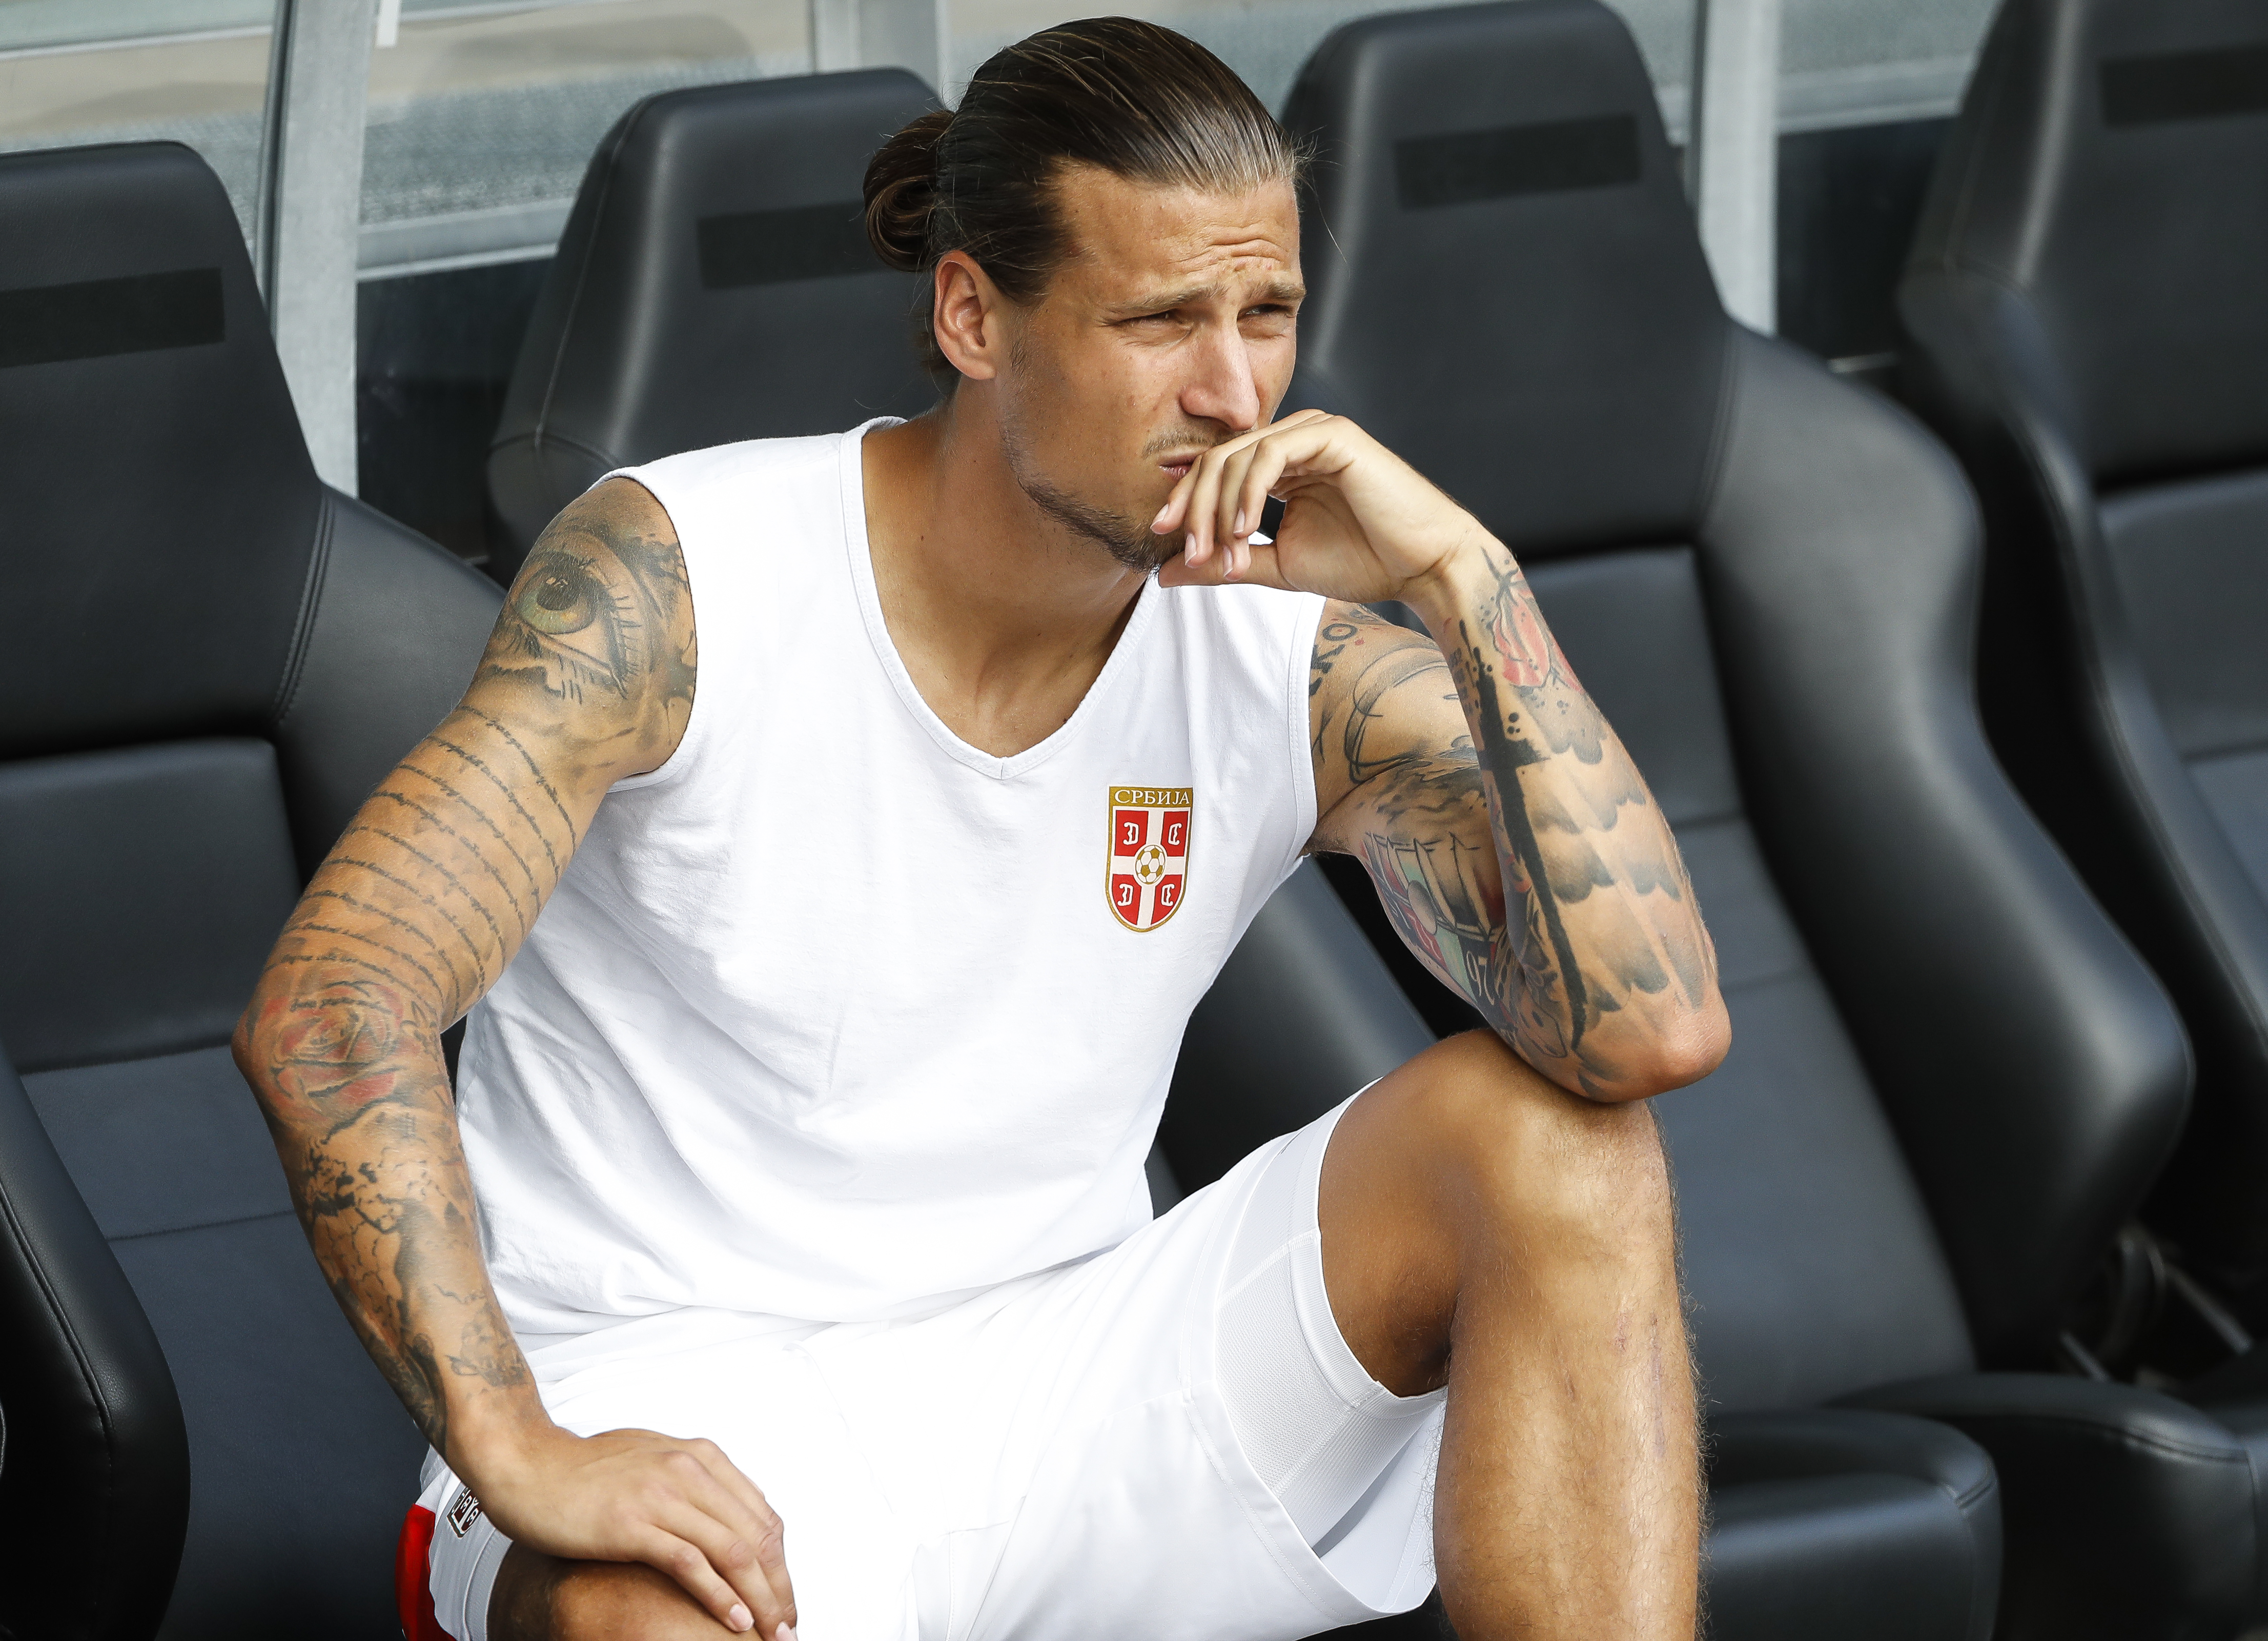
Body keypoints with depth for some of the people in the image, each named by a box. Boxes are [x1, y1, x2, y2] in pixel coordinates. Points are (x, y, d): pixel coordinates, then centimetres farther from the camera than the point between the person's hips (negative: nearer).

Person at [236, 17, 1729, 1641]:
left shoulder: (1304, 662, -5)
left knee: (1549, 1139, -17)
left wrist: (1465, 577, -24)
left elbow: (1655, 1027, -18)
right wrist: (521, 1459, -31)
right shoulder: (675, 577, -13)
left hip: (1053, 1374, 5)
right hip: (680, 1409, -4)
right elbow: (328, 1011, -20)